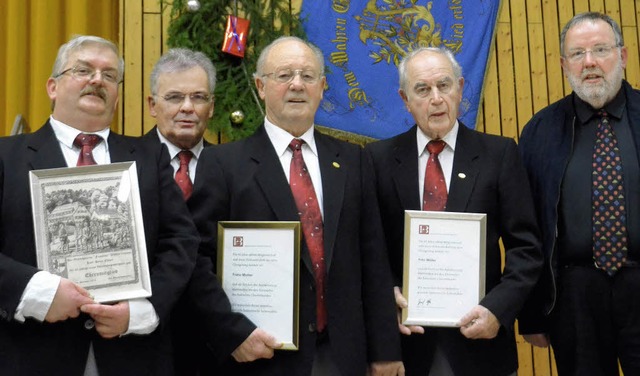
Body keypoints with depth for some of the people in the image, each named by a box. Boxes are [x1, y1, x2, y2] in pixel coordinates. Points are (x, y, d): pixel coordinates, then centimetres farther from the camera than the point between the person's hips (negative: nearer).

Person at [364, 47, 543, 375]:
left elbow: (525, 247, -2)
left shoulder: (499, 154, -1)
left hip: (479, 335, 0)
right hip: (405, 338, 1)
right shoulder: (379, 158, 1)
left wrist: (498, 309, -13)